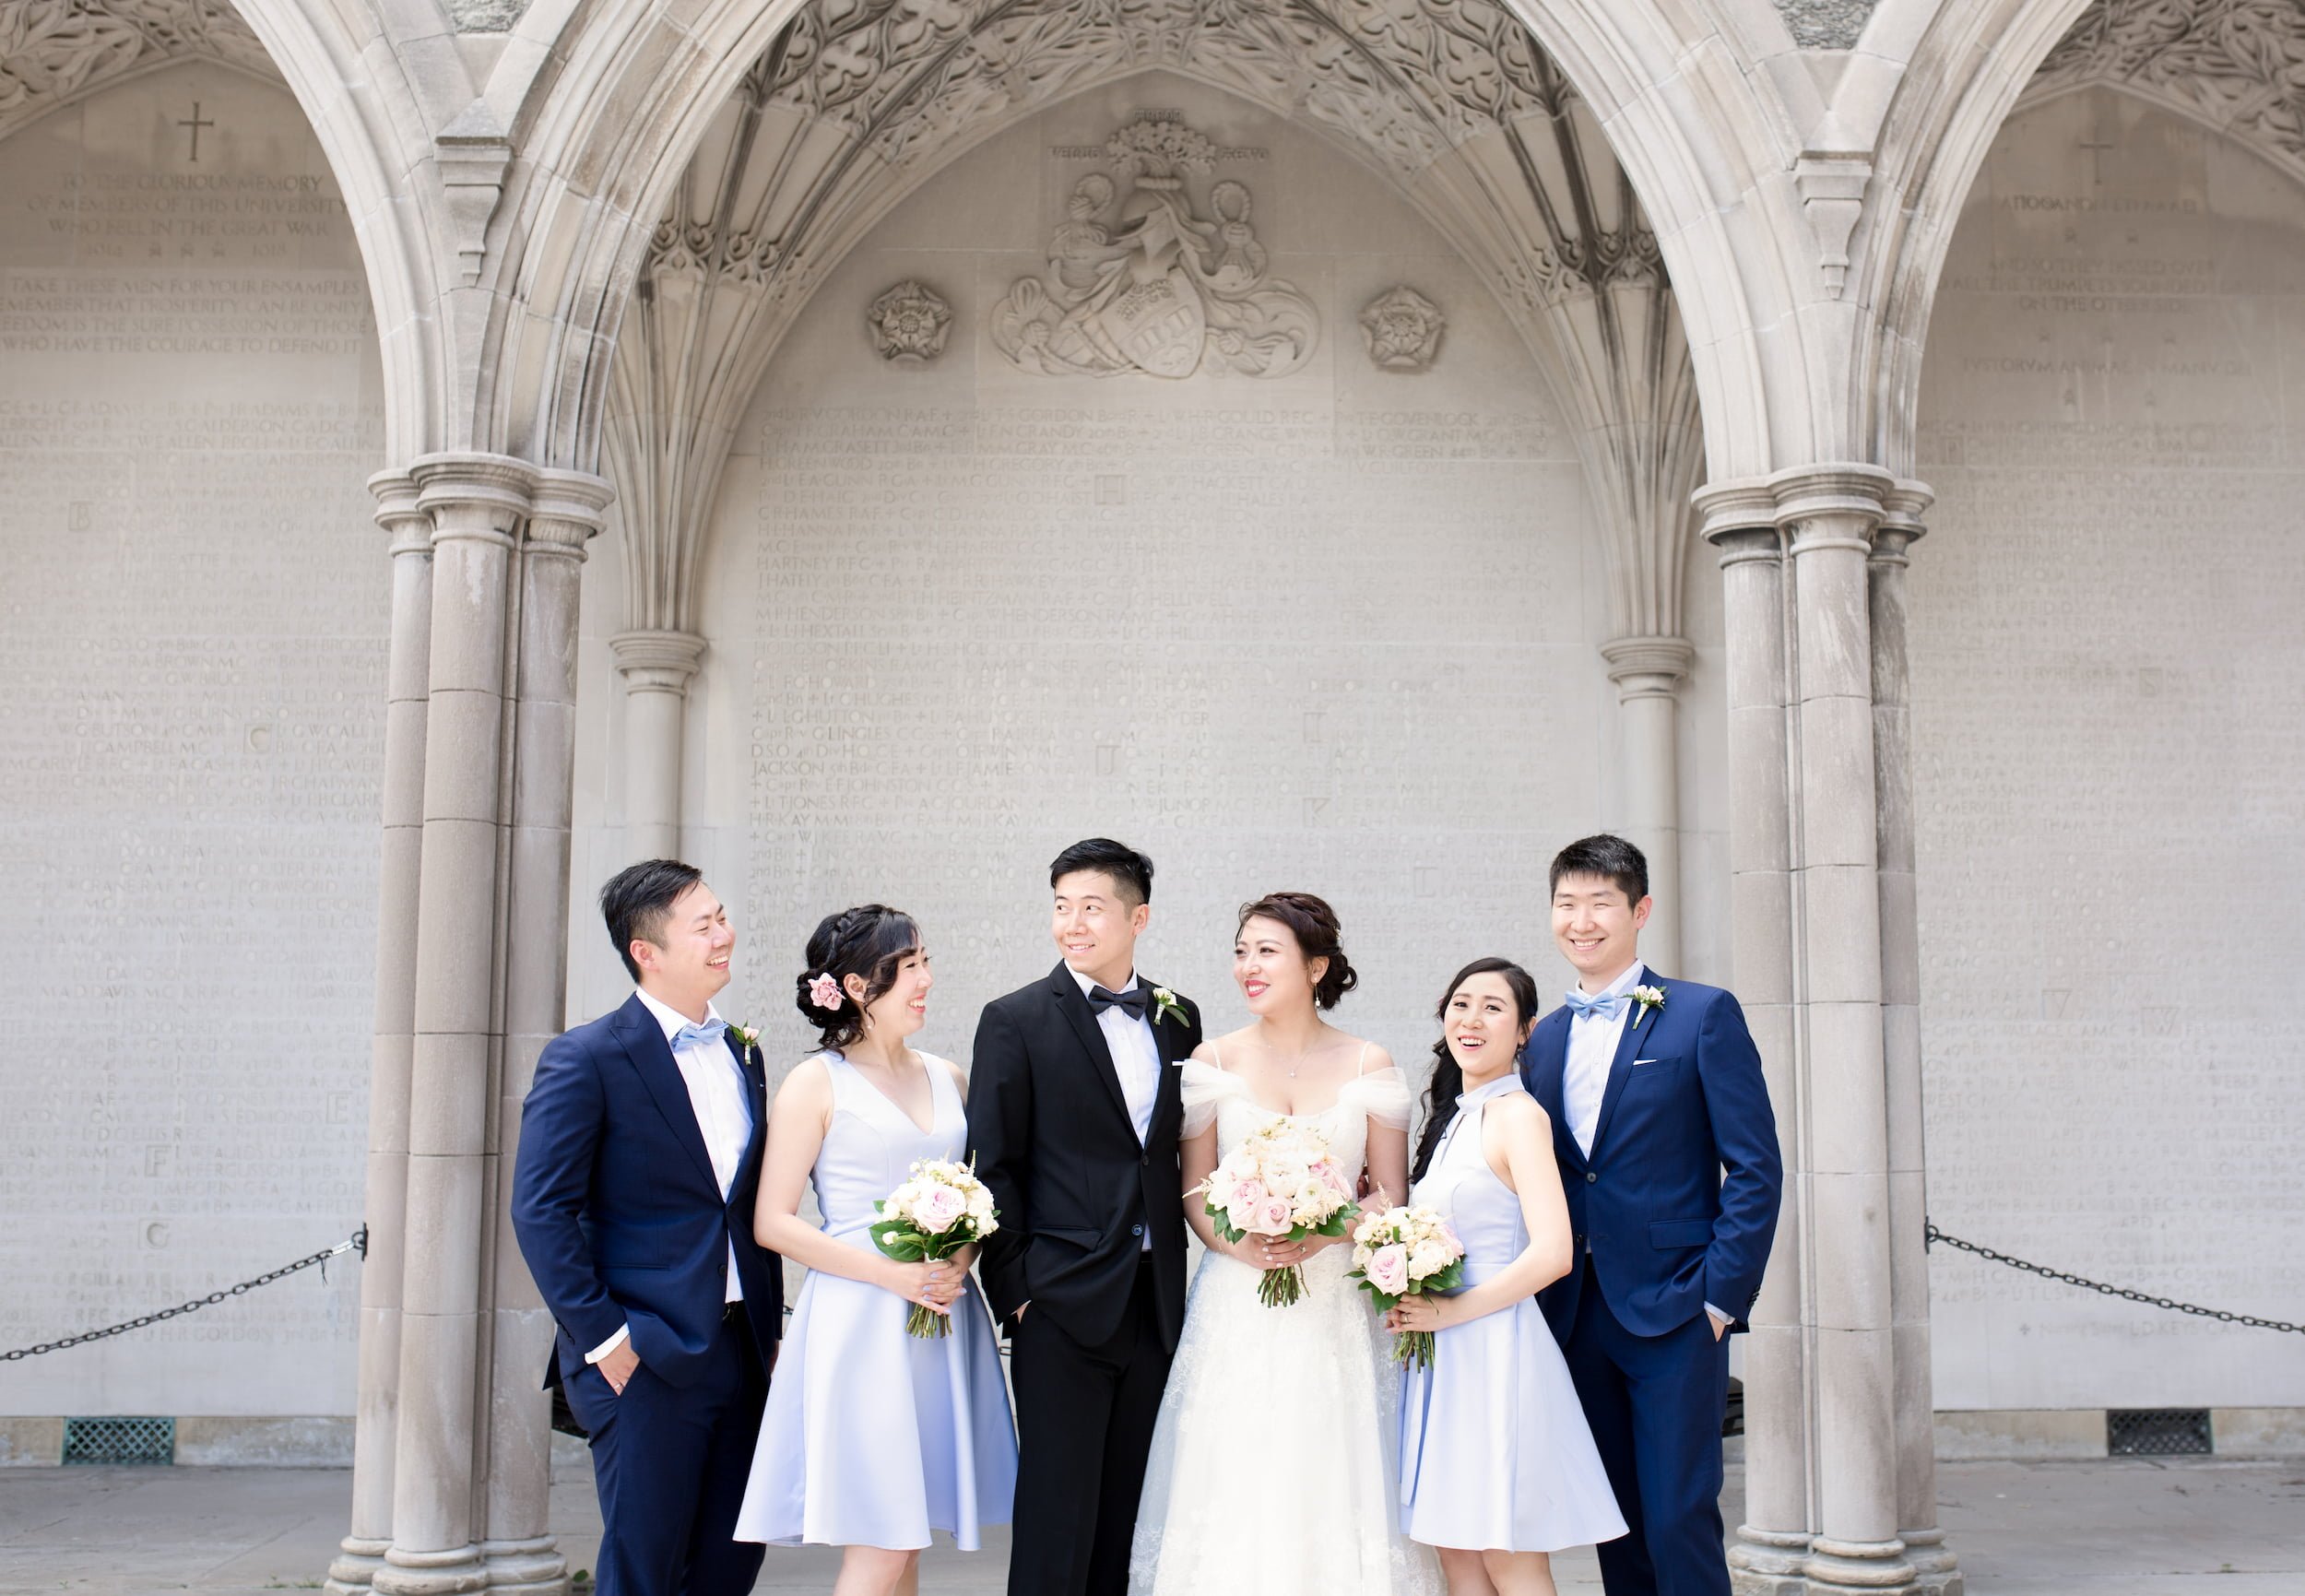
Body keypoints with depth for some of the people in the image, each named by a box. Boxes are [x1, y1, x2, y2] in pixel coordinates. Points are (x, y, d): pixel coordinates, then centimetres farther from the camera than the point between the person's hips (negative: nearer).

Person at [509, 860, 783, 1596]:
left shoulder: (741, 1054, 13)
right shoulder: (585, 1060, -8)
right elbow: (540, 1211, -12)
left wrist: (770, 1326, 11)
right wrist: (602, 1337, -15)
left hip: (741, 1354, 6)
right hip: (645, 1359, -6)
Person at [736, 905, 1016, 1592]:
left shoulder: (948, 1079, 13)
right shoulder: (816, 1083, -3)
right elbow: (773, 1222, -7)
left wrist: (962, 1260, -3)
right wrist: (892, 1274, -15)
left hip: (945, 1325, 5)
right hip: (859, 1323, -5)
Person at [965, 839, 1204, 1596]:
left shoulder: (1178, 1019, 9)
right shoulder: (1016, 1021, -4)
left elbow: (1181, 1153, 14)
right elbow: (991, 1168, -5)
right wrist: (1015, 1290, -9)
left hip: (1156, 1302, 4)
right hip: (1065, 1306, -4)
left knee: (1126, 1518, 11)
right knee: (1057, 1519, 0)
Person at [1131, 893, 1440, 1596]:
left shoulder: (1368, 1065, 3)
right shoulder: (1215, 1062, 4)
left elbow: (1391, 1193, 4)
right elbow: (1194, 1192, 3)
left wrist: (1323, 1234, -14)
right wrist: (1242, 1243, -16)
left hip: (1335, 1308, 0)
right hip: (1236, 1309, 0)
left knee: (1333, 1486, -1)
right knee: (1232, 1489, -3)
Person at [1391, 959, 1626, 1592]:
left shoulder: (1517, 1114, -10)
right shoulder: (1450, 1118, 15)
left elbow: (1552, 1254, -20)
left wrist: (1449, 1311, -16)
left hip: (1494, 1349, -8)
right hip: (1441, 1355, 8)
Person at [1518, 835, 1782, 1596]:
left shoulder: (1704, 1015, -3)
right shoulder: (1544, 1038, 13)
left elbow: (1755, 1169, -6)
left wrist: (1722, 1296, -12)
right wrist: (1541, 1301, 5)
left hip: (1675, 1312, -5)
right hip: (1579, 1317, 5)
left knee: (1679, 1519, -7)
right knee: (1617, 1523, 11)